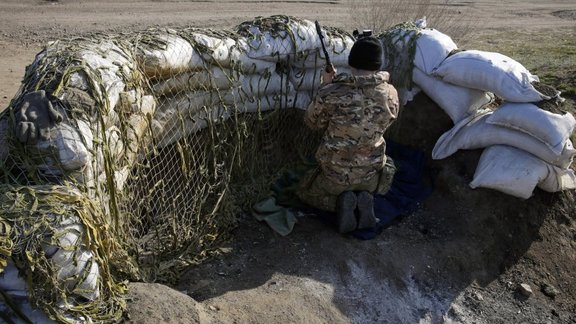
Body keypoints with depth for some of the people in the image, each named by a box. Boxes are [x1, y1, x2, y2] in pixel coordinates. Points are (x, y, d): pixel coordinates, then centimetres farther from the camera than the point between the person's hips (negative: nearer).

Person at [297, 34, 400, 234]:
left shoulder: (332, 94, -23)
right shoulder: (391, 94, -12)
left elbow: (312, 122, -5)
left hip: (335, 175, -3)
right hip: (372, 176, 3)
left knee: (305, 192, 27)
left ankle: (341, 203, -1)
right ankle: (364, 200, 4)